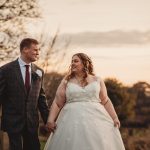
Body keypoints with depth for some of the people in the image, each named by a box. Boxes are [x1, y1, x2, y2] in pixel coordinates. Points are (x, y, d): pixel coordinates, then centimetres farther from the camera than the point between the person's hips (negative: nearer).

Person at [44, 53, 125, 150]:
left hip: (95, 120, 1)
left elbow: (105, 101, 10)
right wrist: (50, 120, -8)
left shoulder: (97, 80, 11)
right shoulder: (66, 82, 9)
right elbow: (57, 103, 4)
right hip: (73, 121, 0)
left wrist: (115, 118, 0)